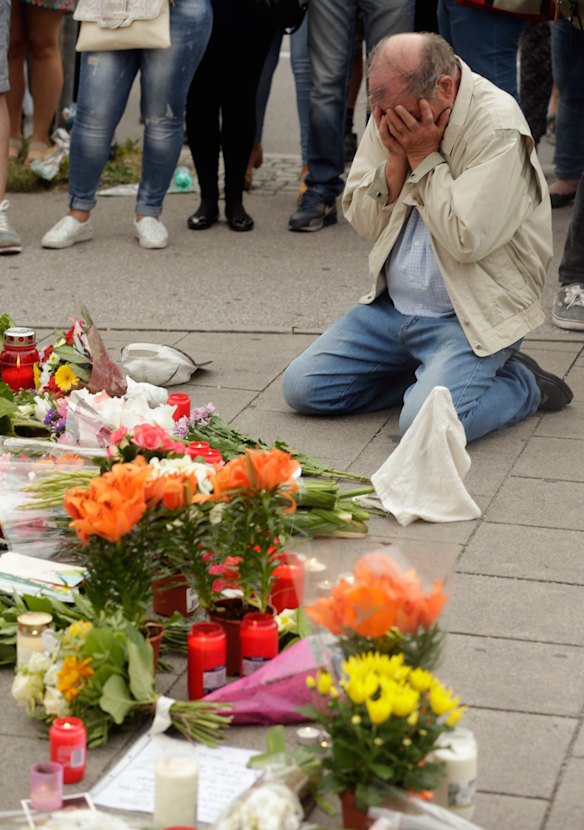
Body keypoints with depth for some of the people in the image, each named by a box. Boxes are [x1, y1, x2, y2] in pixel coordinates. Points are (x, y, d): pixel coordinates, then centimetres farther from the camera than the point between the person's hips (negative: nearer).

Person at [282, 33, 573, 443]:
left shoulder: (499, 128, -19)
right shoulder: (393, 111, 2)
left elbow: (467, 240, -25)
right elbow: (363, 222, 3)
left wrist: (424, 156, -20)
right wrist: (396, 159, -13)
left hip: (473, 317, -7)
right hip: (392, 306, 7)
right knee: (302, 386, -1)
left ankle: (521, 383, 2)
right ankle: (433, 376, 10)